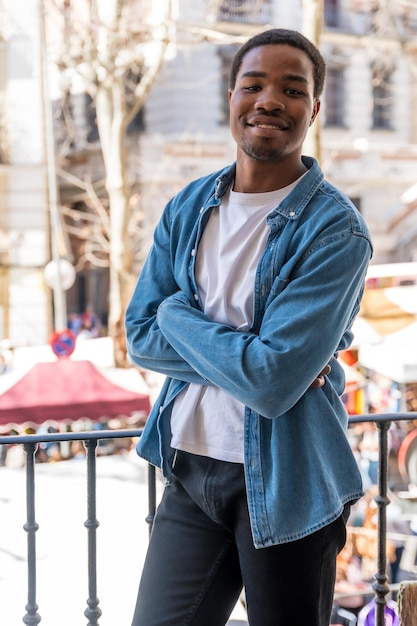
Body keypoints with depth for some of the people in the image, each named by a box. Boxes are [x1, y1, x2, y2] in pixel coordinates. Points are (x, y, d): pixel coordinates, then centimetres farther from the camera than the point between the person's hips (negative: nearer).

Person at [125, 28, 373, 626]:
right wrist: (246, 354, -14)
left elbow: (274, 382, -21)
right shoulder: (188, 208, 5)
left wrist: (179, 317, -9)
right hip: (189, 468, 5)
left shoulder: (335, 230, -13)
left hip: (286, 484, -4)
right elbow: (141, 336, 1)